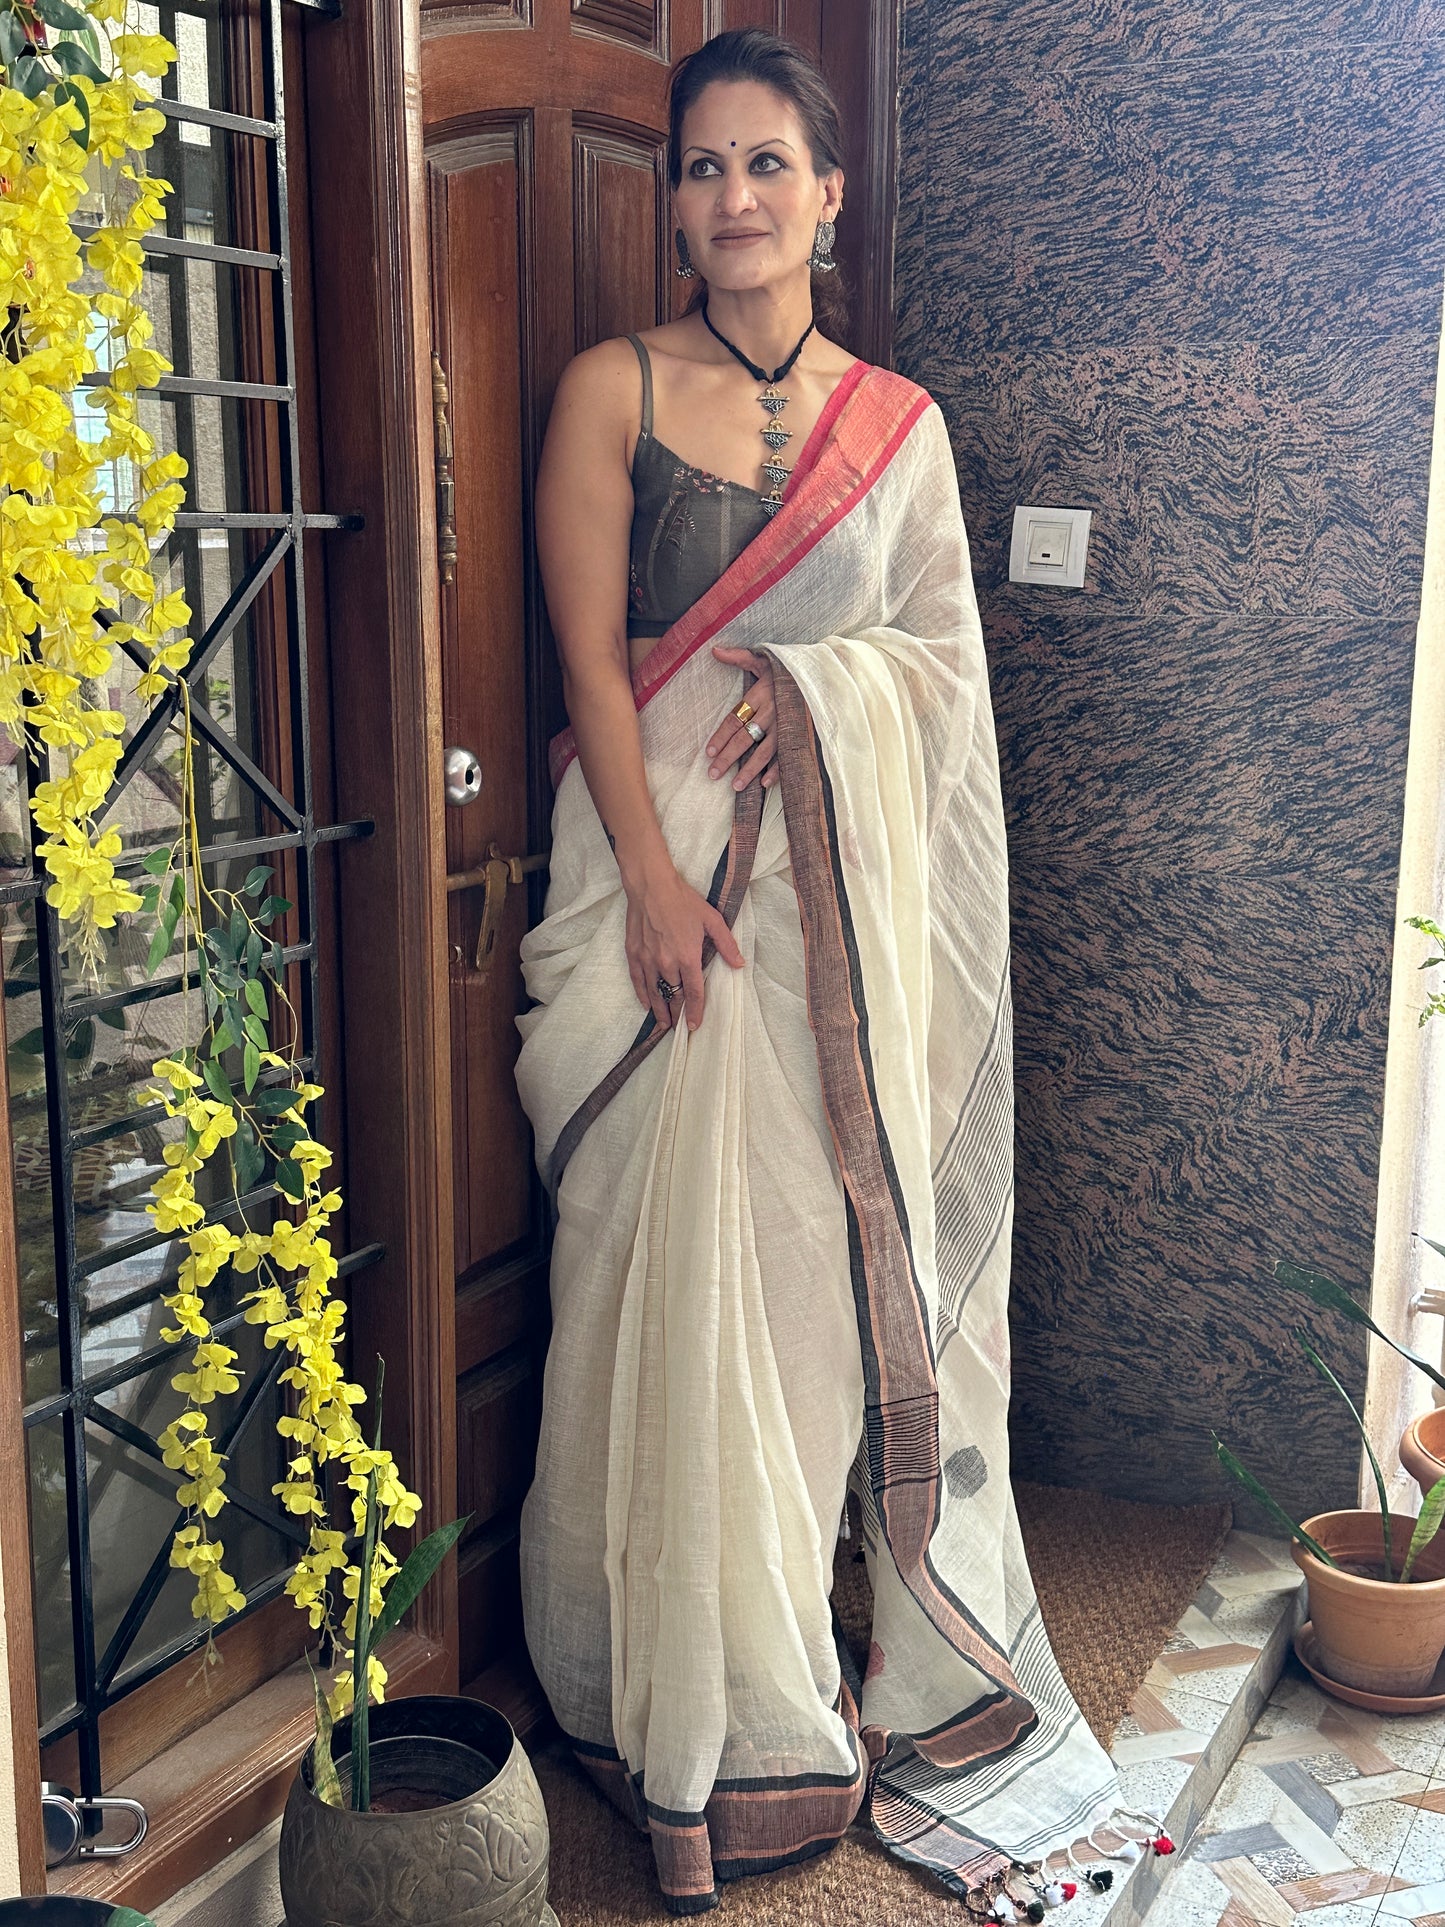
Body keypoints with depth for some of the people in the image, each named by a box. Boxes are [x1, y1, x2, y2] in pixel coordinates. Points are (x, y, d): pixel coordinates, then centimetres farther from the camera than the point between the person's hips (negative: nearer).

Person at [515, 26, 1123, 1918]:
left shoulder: (898, 421, 11)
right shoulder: (613, 390, 3)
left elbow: (949, 648, 10)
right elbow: (589, 653, -5)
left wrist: (814, 680, -10)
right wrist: (654, 877, -15)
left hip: (845, 883, 3)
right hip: (664, 859, -2)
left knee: (842, 1236, 5)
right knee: (674, 1257, 0)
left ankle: (854, 1641, 24)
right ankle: (693, 1699, 17)